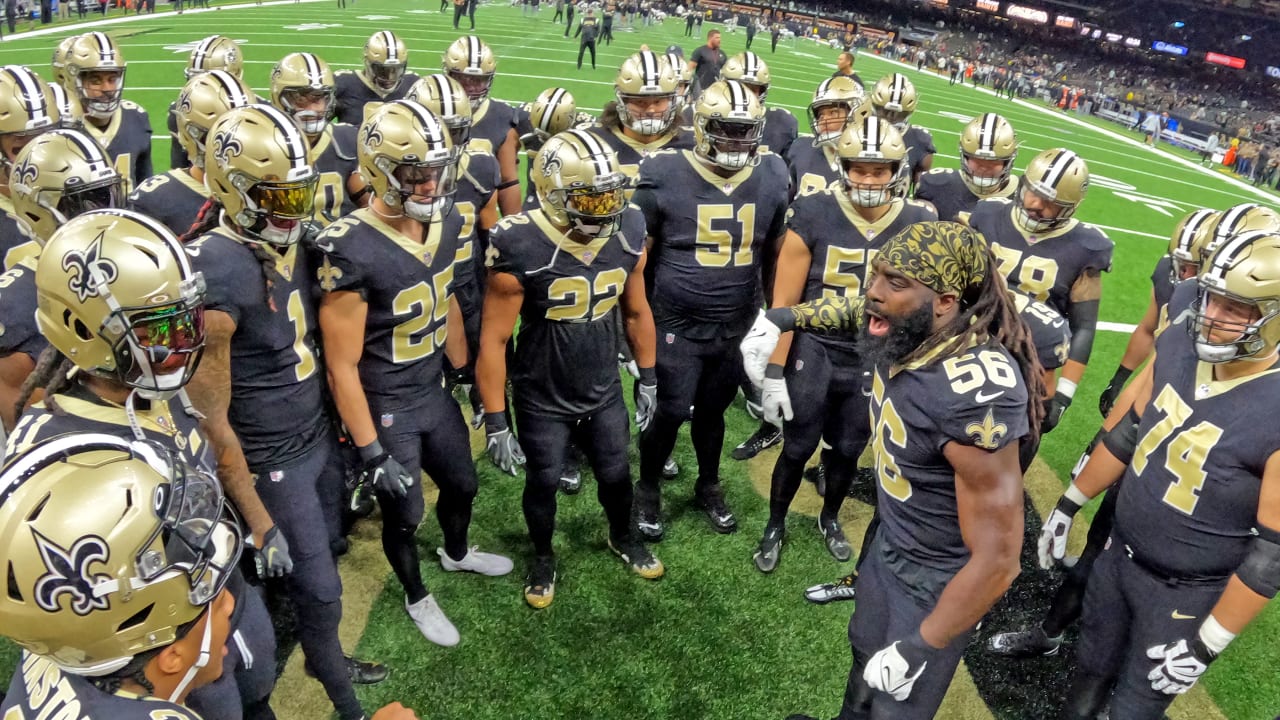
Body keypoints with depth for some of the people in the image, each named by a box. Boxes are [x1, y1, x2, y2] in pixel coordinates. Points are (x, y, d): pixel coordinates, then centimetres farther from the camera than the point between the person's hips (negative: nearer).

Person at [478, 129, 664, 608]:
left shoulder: (628, 236, -12)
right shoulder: (521, 249, -26)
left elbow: (637, 312, 3)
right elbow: (493, 340, -19)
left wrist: (647, 381, 9)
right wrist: (496, 423, -17)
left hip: (604, 392, 4)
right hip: (541, 401, -3)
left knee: (615, 473, 21)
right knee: (543, 482, 16)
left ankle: (623, 538, 53)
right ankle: (543, 558, 46)